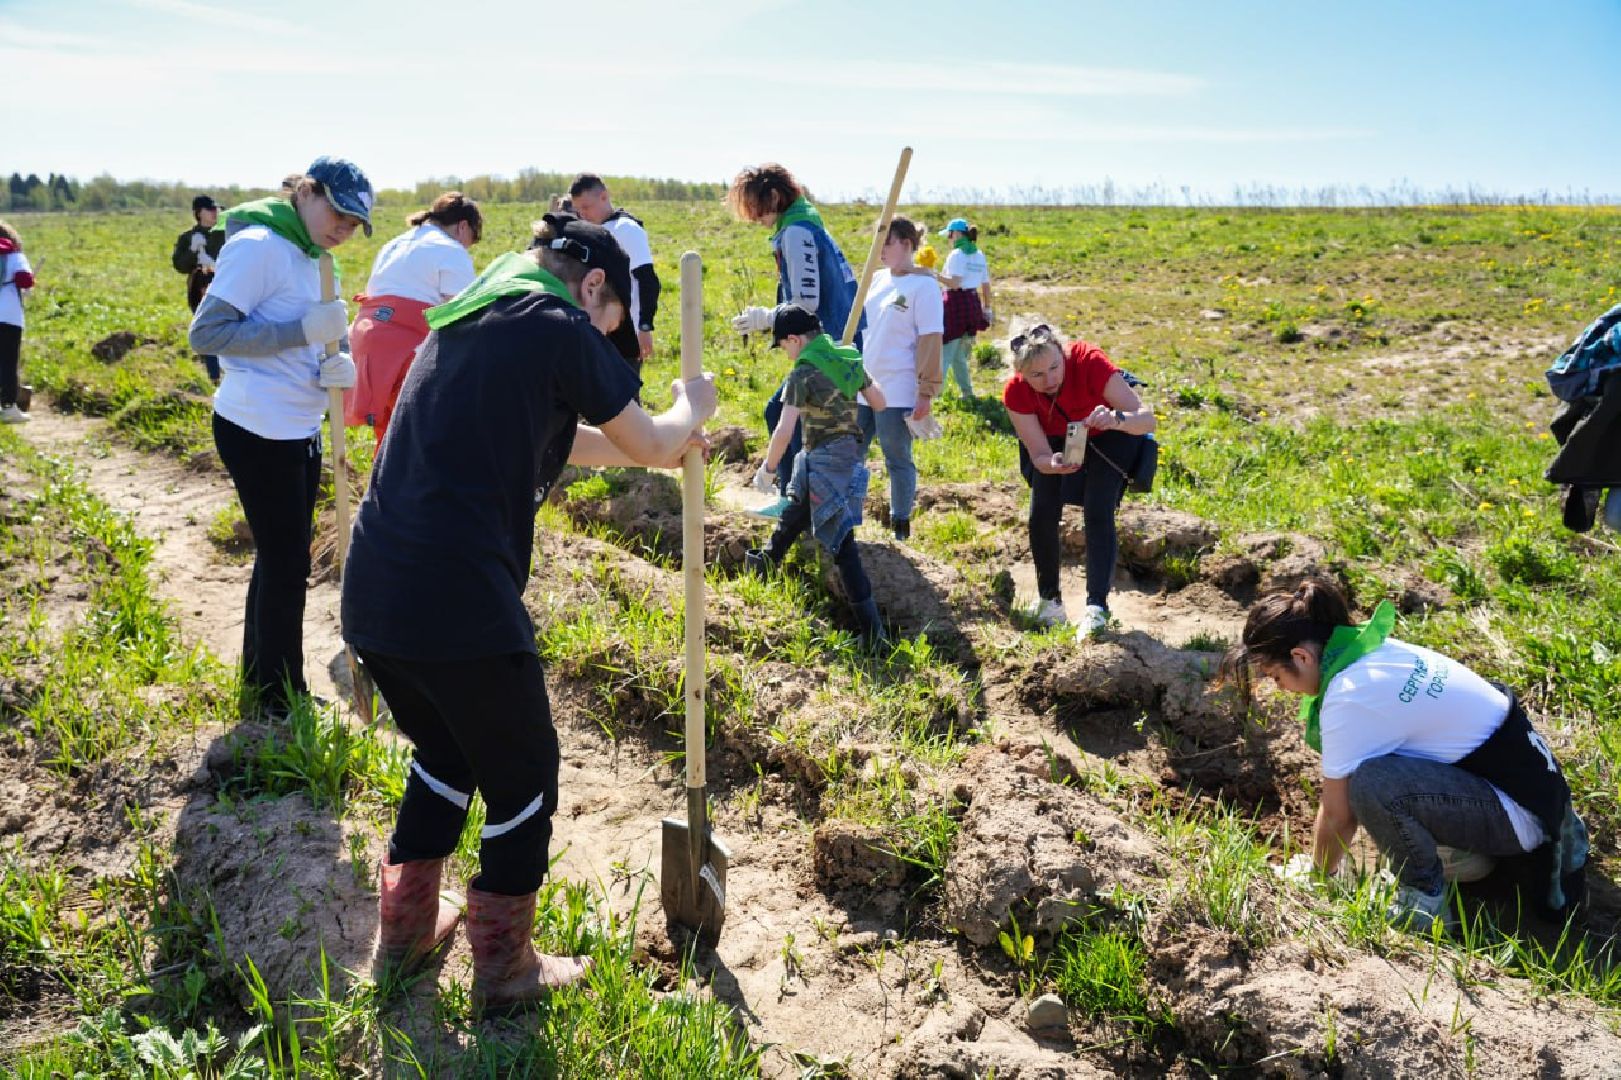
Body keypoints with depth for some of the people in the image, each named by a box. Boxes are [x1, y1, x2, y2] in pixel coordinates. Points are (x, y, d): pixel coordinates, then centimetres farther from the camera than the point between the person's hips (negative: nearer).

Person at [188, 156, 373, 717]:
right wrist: (304, 330, -24)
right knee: (287, 565, -1)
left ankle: (260, 685, 31)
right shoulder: (257, 245, -15)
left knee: (279, 560, 16)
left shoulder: (306, 256, 12)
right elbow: (206, 333, -19)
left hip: (300, 430, 9)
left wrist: (331, 364, -4)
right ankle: (280, 700, 15)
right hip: (259, 432, -9)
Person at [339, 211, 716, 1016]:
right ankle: (504, 971, 28)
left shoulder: (463, 322, 19)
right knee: (523, 778, 14)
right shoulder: (560, 328, -6)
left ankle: (405, 926, 43)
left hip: (372, 594, 8)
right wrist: (692, 407, 23)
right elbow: (654, 448, 2)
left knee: (446, 754, 29)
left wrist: (661, 439, 36)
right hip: (459, 605, -8)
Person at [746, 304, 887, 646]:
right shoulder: (848, 358, 6)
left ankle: (872, 630, -11)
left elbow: (784, 431, -18)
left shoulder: (803, 373, -15)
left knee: (840, 541, -8)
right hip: (850, 451, 9)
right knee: (796, 511, 28)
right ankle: (766, 561, 52)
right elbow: (880, 402, 14)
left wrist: (768, 470, -4)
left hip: (824, 460, -9)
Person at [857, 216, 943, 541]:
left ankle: (901, 527, 17)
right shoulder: (877, 279, 11)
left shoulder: (923, 286, -10)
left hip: (897, 394, -7)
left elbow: (930, 342, -13)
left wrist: (926, 392, -15)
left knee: (898, 460, 4)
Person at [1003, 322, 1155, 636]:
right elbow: (1039, 455, -25)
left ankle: (1096, 607, -18)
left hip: (1107, 438, -2)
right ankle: (1049, 599, 10)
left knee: (1098, 515, -19)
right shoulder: (1016, 392, -29)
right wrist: (1052, 464, -49)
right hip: (1054, 441, 3)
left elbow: (1147, 418, -41)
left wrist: (1116, 418, -63)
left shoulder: (1089, 362, -38)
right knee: (1042, 514, -11)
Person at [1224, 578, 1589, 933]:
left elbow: (1338, 815, -12)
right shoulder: (1373, 647, 3)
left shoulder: (1349, 699, -23)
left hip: (1521, 812, -10)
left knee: (1371, 782, -29)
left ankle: (1425, 901, -7)